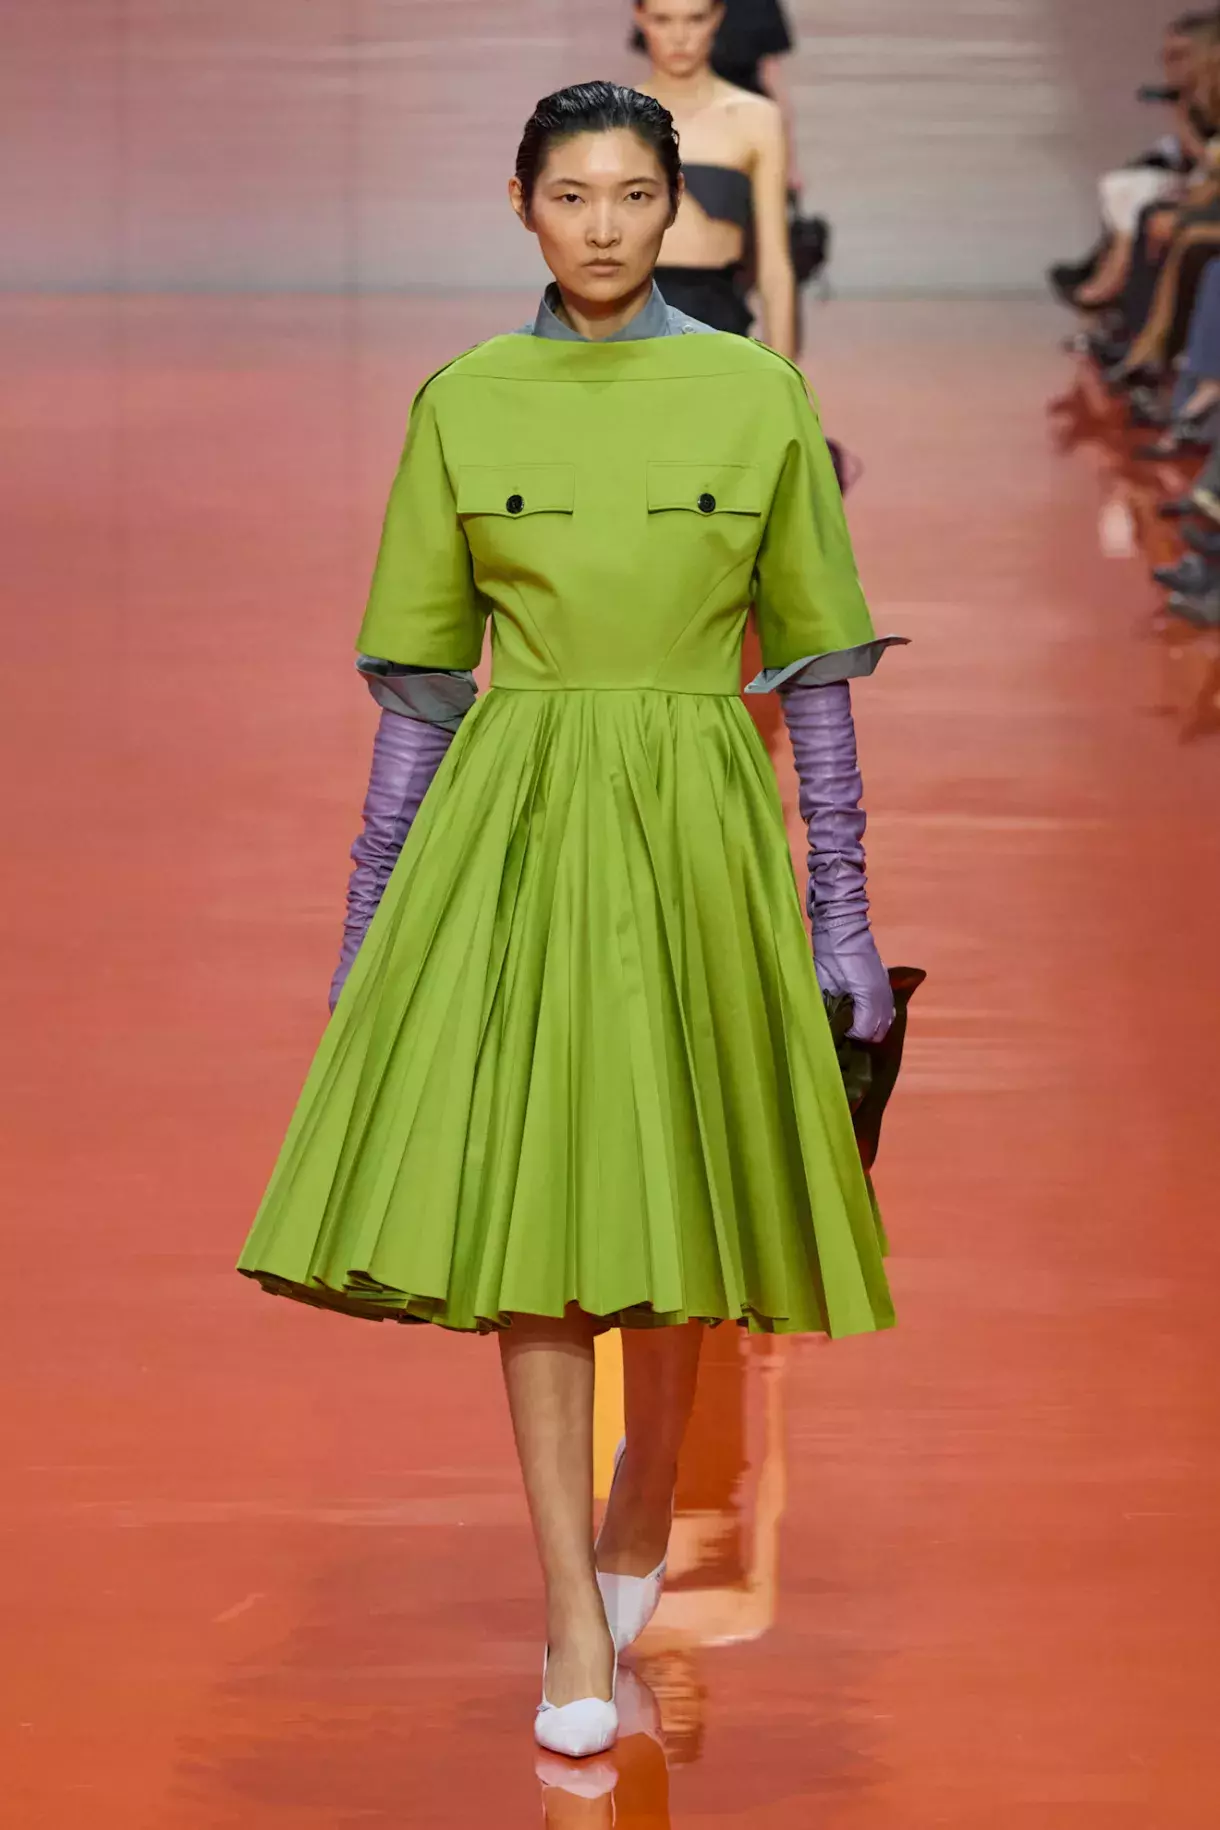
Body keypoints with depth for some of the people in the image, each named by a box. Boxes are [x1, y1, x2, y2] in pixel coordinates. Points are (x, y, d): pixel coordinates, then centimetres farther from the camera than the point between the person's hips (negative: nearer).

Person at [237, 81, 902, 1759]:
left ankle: (640, 1513, 35)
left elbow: (813, 664, 4)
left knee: (677, 1193, 9)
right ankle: (575, 1618, -3)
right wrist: (371, 912, 7)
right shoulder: (463, 403, 4)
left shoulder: (758, 394, 1)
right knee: (527, 1199, -7)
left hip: (695, 820, 0)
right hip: (512, 818, 0)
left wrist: (843, 909, 2)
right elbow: (421, 676, 8)